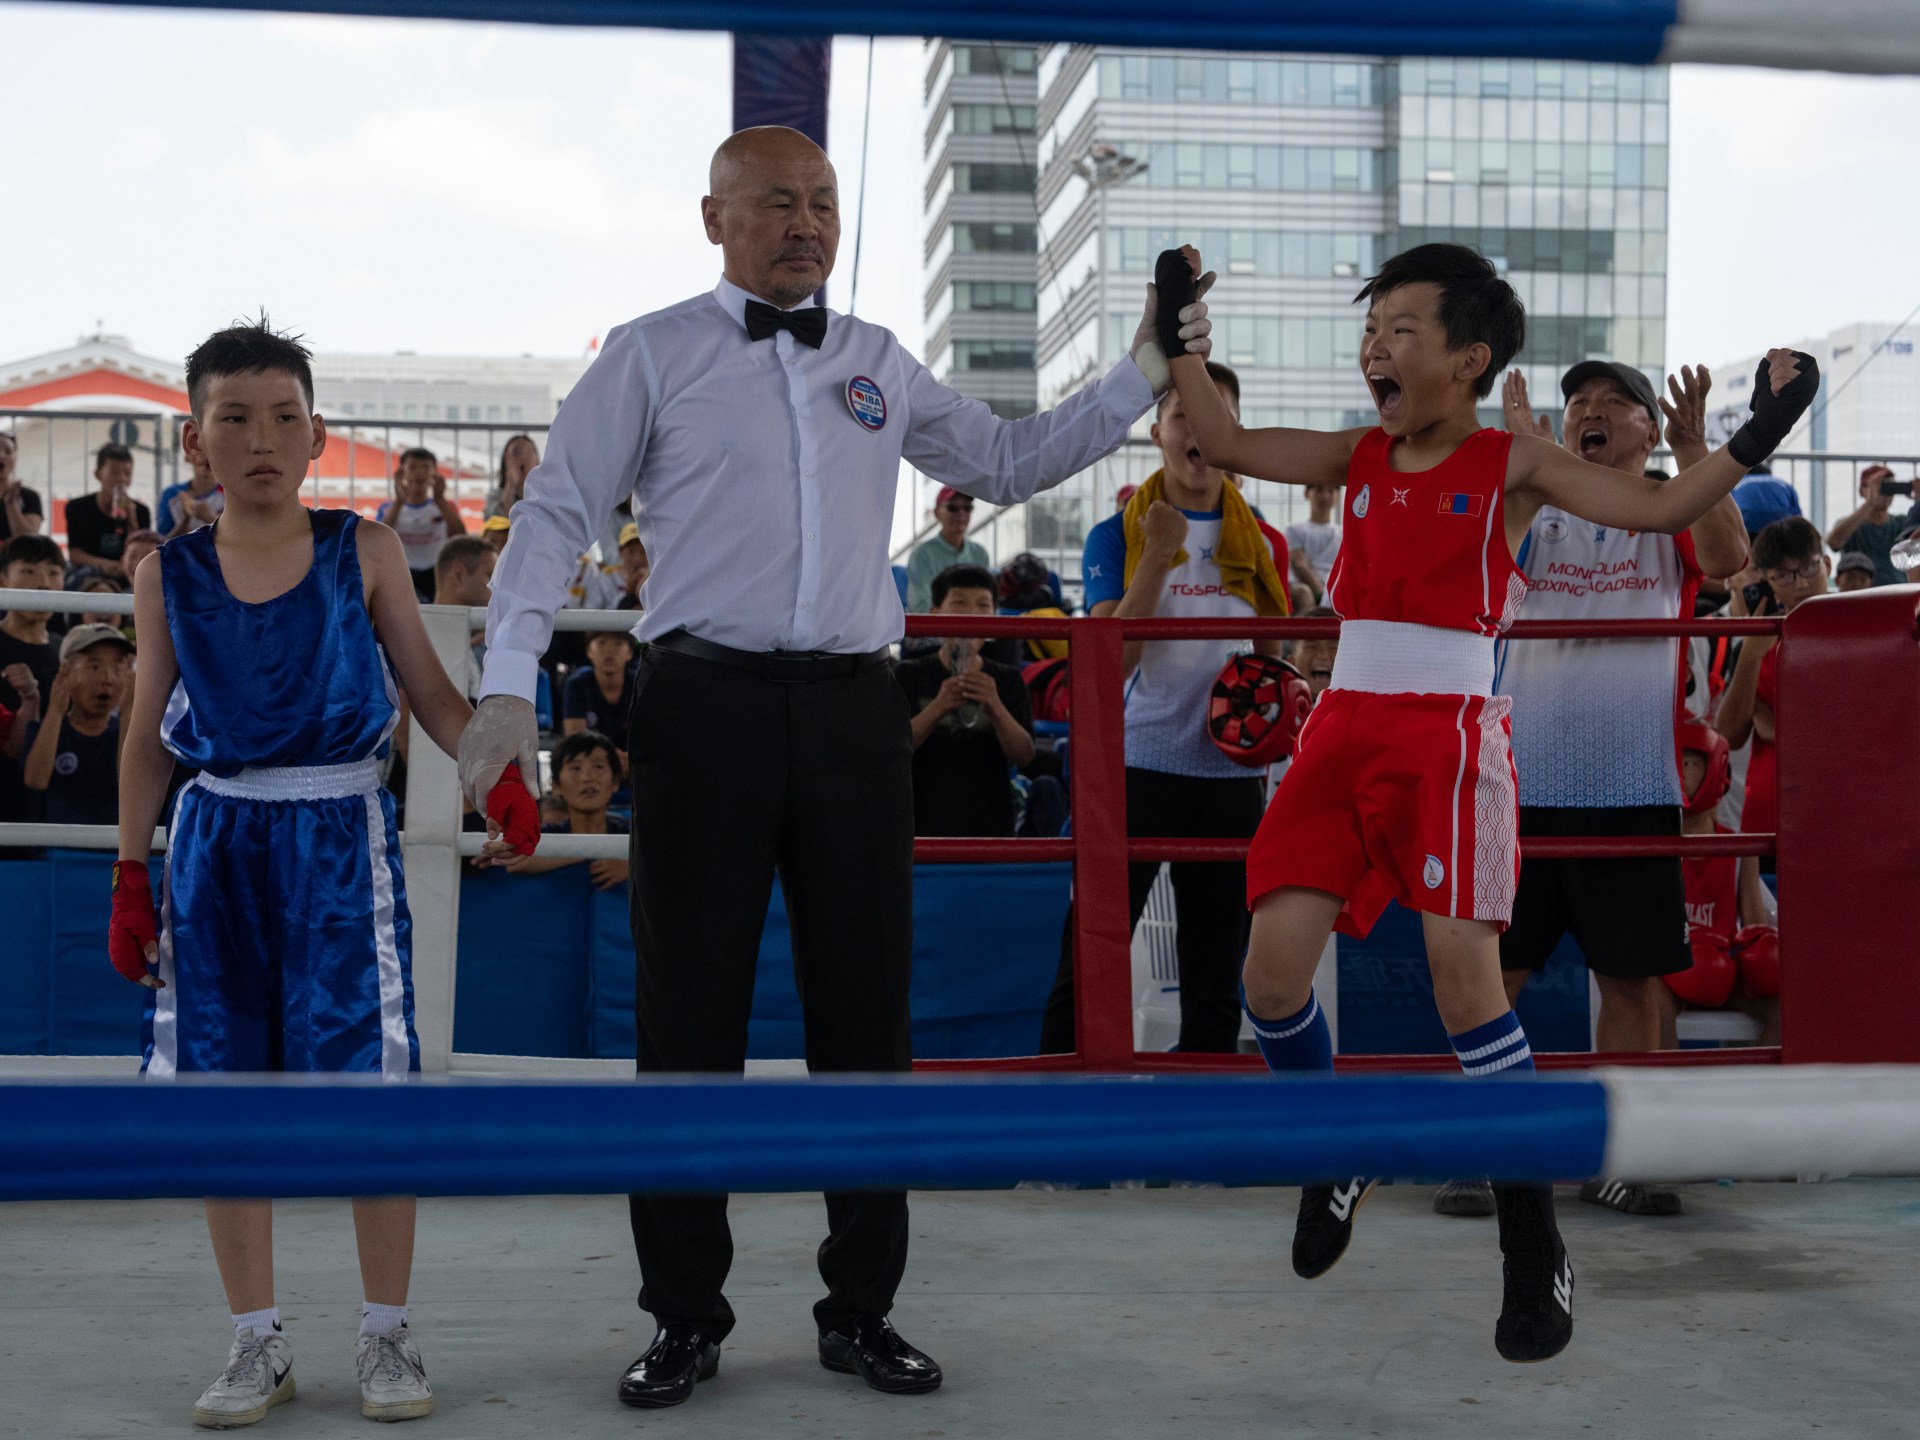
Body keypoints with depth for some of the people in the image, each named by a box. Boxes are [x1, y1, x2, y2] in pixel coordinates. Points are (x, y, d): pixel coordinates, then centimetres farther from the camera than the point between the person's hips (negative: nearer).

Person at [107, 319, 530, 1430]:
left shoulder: (365, 553, 1)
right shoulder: (170, 576, 5)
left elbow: (432, 691, 5)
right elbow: (150, 733, 11)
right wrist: (132, 872, 8)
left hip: (341, 834, -2)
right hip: (217, 836, 2)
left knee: (370, 1078, -4)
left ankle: (387, 1334, 11)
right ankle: (259, 1343, 17)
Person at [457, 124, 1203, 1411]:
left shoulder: (879, 364, 16)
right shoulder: (652, 355, 4)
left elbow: (1009, 462, 22)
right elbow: (557, 515, 0)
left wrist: (1144, 376, 14)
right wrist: (510, 684, -10)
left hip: (852, 711, 4)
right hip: (705, 703, -3)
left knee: (865, 1014, 8)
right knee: (691, 1016, 2)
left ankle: (861, 1307, 20)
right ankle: (687, 1316, 15)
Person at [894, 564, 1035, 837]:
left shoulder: (1007, 680, 8)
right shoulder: (908, 675, 4)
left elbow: (1024, 756, -3)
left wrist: (996, 709, -22)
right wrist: (937, 709, -23)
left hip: (990, 823, 2)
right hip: (924, 822, -2)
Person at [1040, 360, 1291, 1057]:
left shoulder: (1262, 544, 8)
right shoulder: (1116, 536, 0)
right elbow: (1111, 660, -12)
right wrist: (1158, 556, -19)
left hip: (1231, 772, 3)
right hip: (1136, 765, -3)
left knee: (1215, 977, 9)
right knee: (1085, 971, -5)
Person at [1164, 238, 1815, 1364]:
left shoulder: (1513, 465, 2)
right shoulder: (1358, 458, 14)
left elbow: (1661, 508, -4)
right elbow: (1225, 442, 15)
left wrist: (1758, 432, -15)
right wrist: (1179, 330, 14)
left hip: (1449, 734, -4)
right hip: (1346, 727, 5)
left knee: (1465, 975, -13)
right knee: (1274, 965, -5)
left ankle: (1536, 1251, 0)